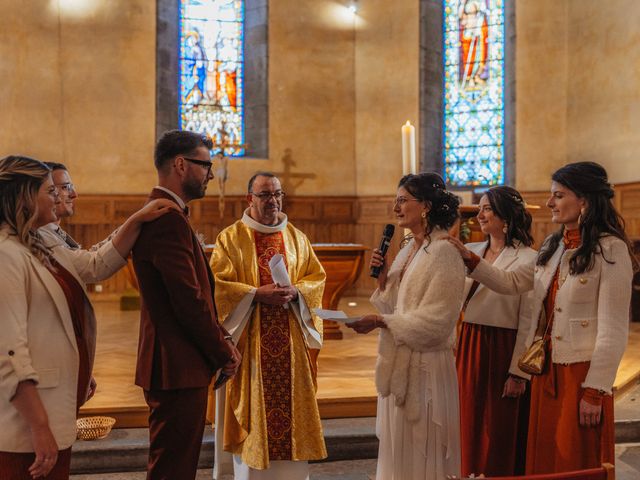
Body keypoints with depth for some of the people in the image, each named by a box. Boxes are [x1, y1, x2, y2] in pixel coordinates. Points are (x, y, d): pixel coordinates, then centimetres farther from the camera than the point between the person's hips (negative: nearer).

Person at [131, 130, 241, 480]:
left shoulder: (160, 213, 15)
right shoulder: (169, 220, -20)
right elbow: (190, 302, -23)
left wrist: (220, 343, 10)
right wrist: (224, 352, -9)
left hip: (169, 365, 11)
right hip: (178, 369, -11)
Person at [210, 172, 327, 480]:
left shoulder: (296, 237, 11)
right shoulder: (231, 238, -1)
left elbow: (317, 278, 8)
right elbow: (218, 284, -9)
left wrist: (294, 292, -11)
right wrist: (257, 294, -19)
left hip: (290, 340, 3)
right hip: (250, 341, -3)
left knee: (290, 402, 5)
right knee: (252, 405, 0)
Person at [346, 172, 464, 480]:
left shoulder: (443, 253, -14)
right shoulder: (406, 251, 11)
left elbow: (435, 320, -19)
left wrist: (381, 322, -20)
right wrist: (382, 280, -2)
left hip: (424, 366, -8)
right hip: (399, 363, 8)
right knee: (397, 450, 15)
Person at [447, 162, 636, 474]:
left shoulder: (610, 250, -13)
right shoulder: (553, 246, 10)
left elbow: (614, 330, -15)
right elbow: (512, 283, 16)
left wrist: (595, 391, -16)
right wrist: (469, 258, 4)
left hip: (582, 373, -7)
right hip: (546, 371, 7)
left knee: (577, 464, 5)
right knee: (543, 459, 13)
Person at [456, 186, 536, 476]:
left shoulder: (528, 260, -11)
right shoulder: (470, 252, 9)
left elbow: (529, 322, -13)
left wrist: (518, 373, -14)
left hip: (504, 352, -6)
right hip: (470, 350, 6)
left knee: (501, 434, 4)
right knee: (471, 428, 14)